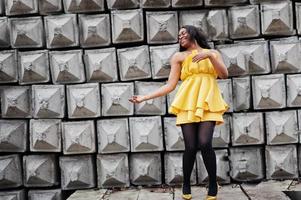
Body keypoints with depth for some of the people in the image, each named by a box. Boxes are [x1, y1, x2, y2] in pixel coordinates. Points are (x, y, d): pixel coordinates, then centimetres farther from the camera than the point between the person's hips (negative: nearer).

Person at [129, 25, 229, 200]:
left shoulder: (213, 52, 18)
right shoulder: (179, 56, 14)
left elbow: (224, 75, 3)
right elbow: (170, 86, 7)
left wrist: (209, 56, -9)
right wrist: (144, 97, -1)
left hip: (208, 102, 0)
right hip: (188, 102, 0)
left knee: (204, 143, -17)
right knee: (191, 147, -8)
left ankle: (213, 184, 4)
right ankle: (186, 185, 17)